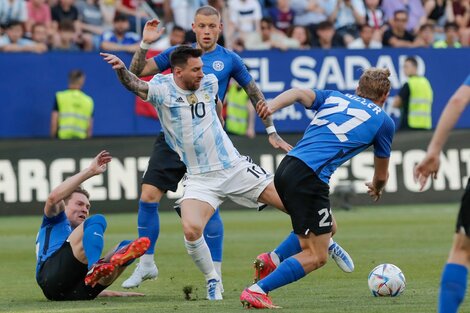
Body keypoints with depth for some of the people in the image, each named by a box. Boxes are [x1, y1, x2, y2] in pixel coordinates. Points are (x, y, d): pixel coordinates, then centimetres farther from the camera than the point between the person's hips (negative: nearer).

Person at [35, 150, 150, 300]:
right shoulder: (56, 220, 28)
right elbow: (53, 197, 3)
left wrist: (111, 293, 30)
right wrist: (90, 171, -1)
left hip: (75, 292, 6)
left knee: (126, 246, -7)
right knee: (97, 221, -18)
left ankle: (118, 259, -50)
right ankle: (95, 267, -51)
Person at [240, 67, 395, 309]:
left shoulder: (333, 97, 23)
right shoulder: (384, 121, 13)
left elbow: (300, 93, 1)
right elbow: (381, 175, 25)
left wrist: (273, 105, -18)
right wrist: (376, 189, 48)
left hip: (285, 170, 7)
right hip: (309, 178, -7)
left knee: (328, 227, 28)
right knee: (316, 257, 1)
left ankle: (273, 259, 10)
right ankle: (257, 291, -12)